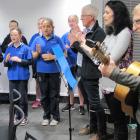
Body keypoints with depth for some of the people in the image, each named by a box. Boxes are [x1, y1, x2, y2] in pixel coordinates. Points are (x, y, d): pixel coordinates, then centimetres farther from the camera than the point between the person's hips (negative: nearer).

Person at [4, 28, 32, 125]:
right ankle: (17, 116, 23)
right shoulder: (9, 49, 7)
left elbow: (30, 62, -8)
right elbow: (5, 64, 8)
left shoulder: (25, 48, -5)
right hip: (12, 77, 4)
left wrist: (19, 60, -19)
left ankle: (24, 117, 17)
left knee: (22, 98, 3)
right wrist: (6, 60, -14)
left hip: (22, 77, -4)